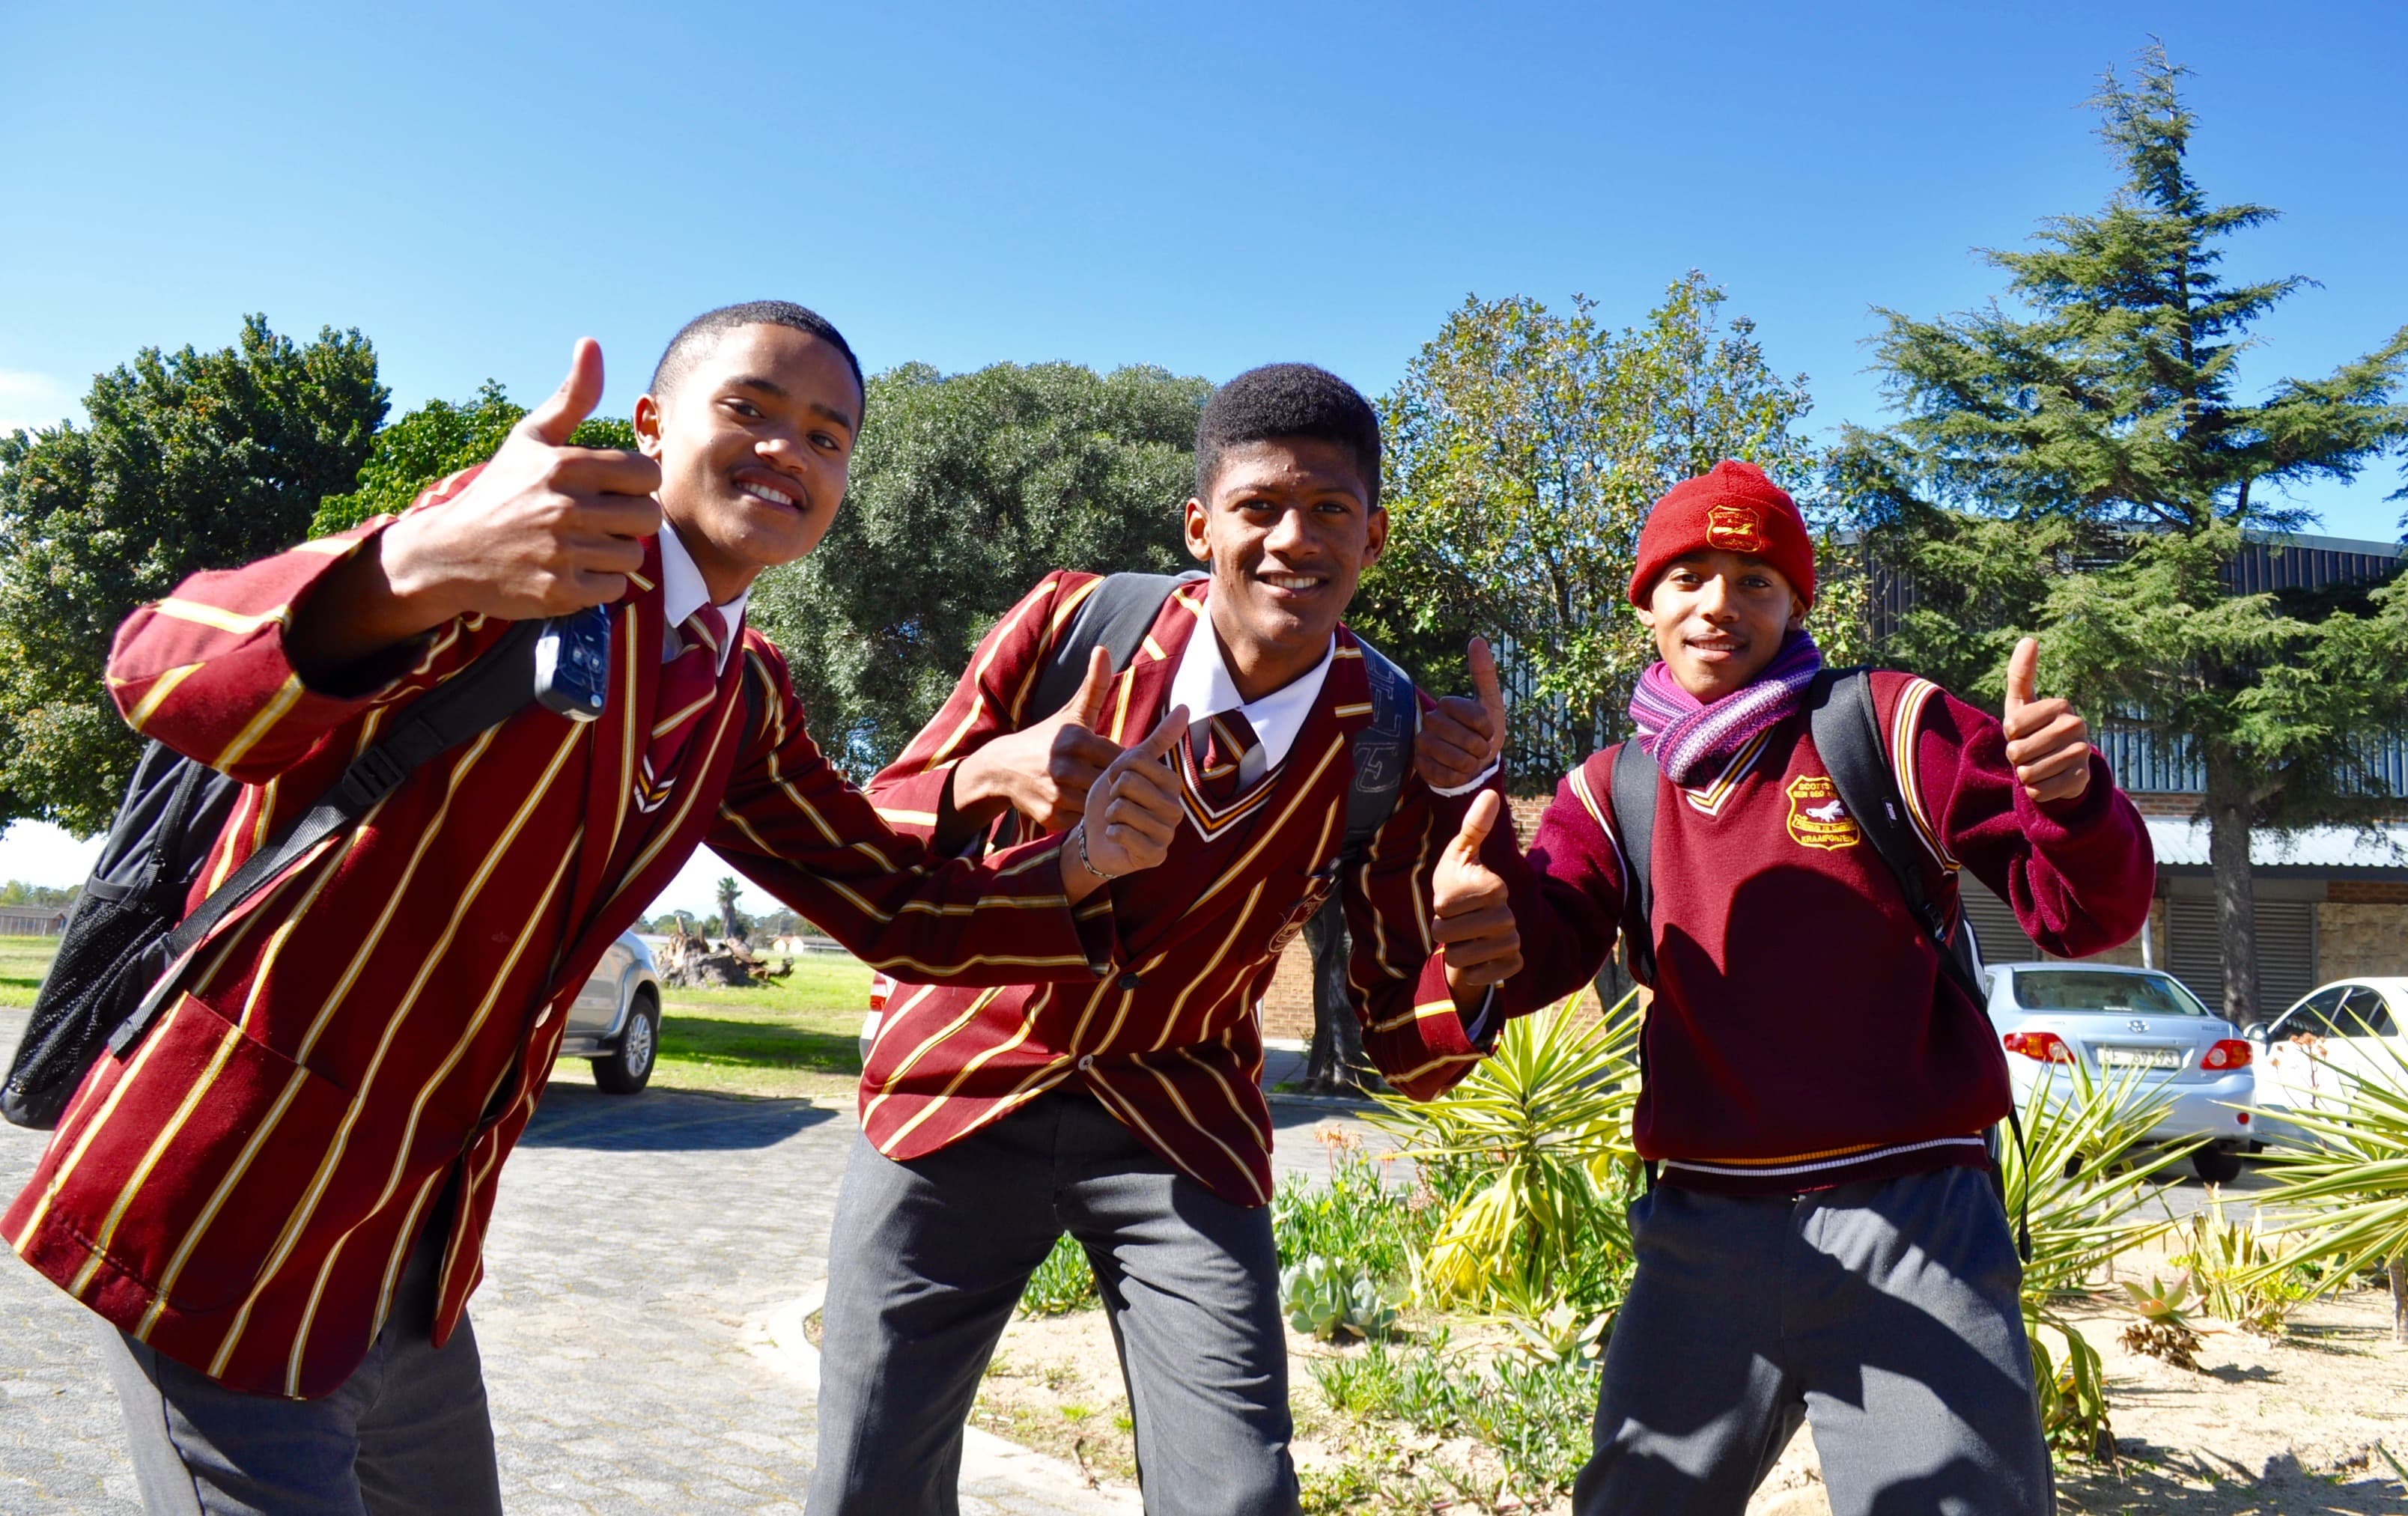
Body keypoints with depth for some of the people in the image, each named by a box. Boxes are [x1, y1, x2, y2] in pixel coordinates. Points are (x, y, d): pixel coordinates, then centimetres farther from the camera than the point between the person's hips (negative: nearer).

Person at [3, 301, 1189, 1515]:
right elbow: (160, 678, -29)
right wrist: (421, 570, -49)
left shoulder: (745, 704, 7)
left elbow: (900, 912, 12)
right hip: (229, 1212, -7)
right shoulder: (542, 537, -16)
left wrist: (1077, 868, -7)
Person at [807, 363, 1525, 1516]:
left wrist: (1465, 967, -30)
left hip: (1180, 1128, 1)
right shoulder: (1074, 624, -14)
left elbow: (1407, 1054, -6)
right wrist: (987, 777, -32)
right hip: (964, 1087, 0)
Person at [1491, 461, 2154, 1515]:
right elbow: (1539, 956, -4)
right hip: (1700, 1232, 3)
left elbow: (2082, 913, -2)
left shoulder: (1890, 727, 0)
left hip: (1907, 1225, -3)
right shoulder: (1610, 790, 8)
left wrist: (2071, 798, -23)